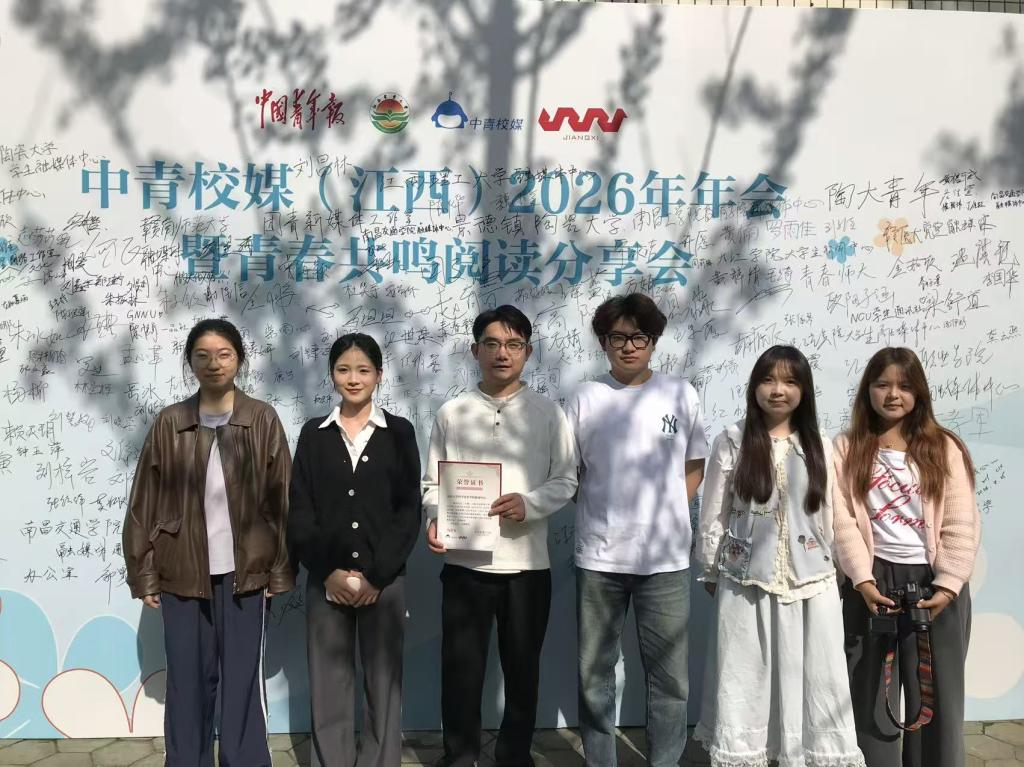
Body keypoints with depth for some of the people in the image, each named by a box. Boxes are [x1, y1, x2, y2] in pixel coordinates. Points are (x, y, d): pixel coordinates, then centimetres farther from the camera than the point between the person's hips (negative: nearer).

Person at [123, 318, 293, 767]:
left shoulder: (262, 421, -1)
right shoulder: (169, 424, 2)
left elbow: (281, 501, 0)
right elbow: (144, 504, 3)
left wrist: (280, 571, -2)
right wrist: (143, 575, 1)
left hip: (244, 572, -1)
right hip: (181, 574, 1)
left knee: (243, 680, 5)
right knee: (188, 681, 8)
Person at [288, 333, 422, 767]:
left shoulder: (399, 432, 4)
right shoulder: (314, 433, 8)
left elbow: (409, 511, -1)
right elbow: (299, 511, 3)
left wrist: (376, 576, -9)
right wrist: (329, 572, -9)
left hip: (384, 580, -1)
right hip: (326, 581, 1)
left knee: (383, 683, 3)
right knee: (329, 686, 4)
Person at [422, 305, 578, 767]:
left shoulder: (547, 413, 3)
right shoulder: (451, 413, 4)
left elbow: (566, 481, 2)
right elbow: (432, 483, 5)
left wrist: (529, 504, -16)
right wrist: (436, 519, -15)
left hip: (527, 563, 0)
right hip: (464, 562, 0)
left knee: (522, 668, 12)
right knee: (460, 668, 7)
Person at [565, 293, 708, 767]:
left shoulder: (681, 395, 5)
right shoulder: (585, 399, 3)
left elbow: (695, 464, 12)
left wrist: (669, 511, 2)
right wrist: (600, 512, -3)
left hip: (665, 558, 0)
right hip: (598, 557, 0)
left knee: (669, 675, 5)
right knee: (594, 674, 9)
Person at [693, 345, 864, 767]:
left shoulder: (819, 446, 4)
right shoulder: (732, 442, -4)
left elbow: (828, 516, 9)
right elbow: (713, 514, 1)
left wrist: (827, 566, 12)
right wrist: (710, 572, 4)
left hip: (809, 582, 2)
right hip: (745, 581, -2)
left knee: (811, 676, 6)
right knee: (743, 677, 7)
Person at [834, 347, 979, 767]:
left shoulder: (944, 448, 4)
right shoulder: (847, 449, 5)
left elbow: (961, 525, -2)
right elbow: (842, 521, -4)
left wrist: (947, 586, -12)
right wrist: (863, 581, -14)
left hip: (933, 584, 0)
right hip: (873, 582, 0)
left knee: (936, 697, 5)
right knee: (870, 696, 7)